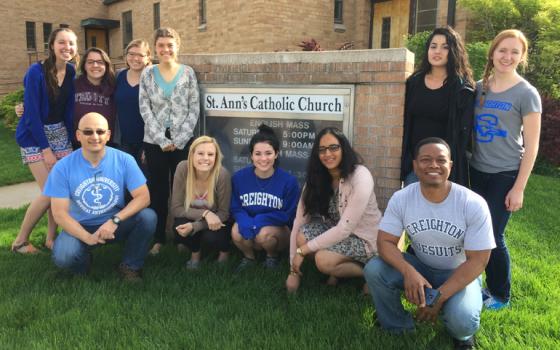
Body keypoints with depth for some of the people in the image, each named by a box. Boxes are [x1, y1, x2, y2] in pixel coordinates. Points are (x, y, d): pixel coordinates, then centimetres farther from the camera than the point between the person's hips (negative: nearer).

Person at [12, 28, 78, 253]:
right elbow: (32, 113, -17)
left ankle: (51, 238, 17)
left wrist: (72, 139, 2)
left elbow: (69, 108, 5)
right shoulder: (36, 72, -16)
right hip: (35, 136, -5)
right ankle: (20, 241, 9)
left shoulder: (71, 72, 0)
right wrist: (45, 148, -16)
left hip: (61, 133, 6)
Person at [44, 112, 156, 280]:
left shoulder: (124, 160, -13)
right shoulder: (63, 167, -13)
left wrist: (115, 220, -29)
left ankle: (130, 266, -1)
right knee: (62, 257, -30)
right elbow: (59, 213, -12)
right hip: (81, 227, 0)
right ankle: (83, 265, 11)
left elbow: (143, 197, -16)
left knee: (148, 217, -27)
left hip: (116, 224, 1)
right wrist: (87, 237, -25)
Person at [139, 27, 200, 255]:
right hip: (154, 142, 1)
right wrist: (162, 140, -10)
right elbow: (145, 109, -1)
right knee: (158, 191, 6)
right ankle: (158, 238, 17)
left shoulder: (188, 73, 3)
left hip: (182, 141, -1)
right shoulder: (148, 73, 4)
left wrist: (179, 139, -9)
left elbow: (194, 108, -1)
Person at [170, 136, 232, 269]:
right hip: (192, 218, 2)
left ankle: (225, 250, 8)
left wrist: (194, 226, -30)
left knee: (210, 237, -31)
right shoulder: (183, 169, -23)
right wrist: (205, 213, -32)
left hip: (216, 222, -1)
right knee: (180, 225, -29)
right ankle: (195, 252, 5)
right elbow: (176, 208, -18)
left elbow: (224, 213, -18)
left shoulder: (222, 175, -28)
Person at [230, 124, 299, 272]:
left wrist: (261, 220, -26)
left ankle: (273, 256, 4)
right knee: (236, 232, -29)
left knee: (264, 234, -33)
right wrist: (245, 222, -27)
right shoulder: (239, 177, -9)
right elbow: (235, 208, -3)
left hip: (279, 229, -2)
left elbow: (290, 215, -12)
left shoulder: (289, 181, -16)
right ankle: (249, 256, 6)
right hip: (249, 225, 2)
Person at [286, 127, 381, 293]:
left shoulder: (360, 177, -24)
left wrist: (303, 250, -23)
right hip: (337, 232, 6)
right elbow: (300, 221, -13)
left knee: (323, 259, -29)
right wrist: (294, 270, -19)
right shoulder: (316, 178, -6)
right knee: (303, 236, -21)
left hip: (364, 239, -6)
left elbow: (345, 229, -27)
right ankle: (335, 270, 1)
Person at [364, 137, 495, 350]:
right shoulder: (401, 199, -15)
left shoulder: (473, 204, -21)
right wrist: (408, 271, -36)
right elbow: (385, 242, -15)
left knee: (462, 321, -32)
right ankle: (397, 328, 3)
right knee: (374, 270, -24)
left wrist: (439, 297, -27)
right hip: (420, 267, 3)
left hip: (459, 274, -2)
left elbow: (477, 261, -19)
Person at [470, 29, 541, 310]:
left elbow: (531, 145, -7)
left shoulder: (526, 94, -6)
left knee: (493, 236, -1)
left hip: (505, 176, -4)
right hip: (476, 171, 4)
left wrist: (519, 188, -10)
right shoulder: (479, 88, 5)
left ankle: (500, 295, 20)